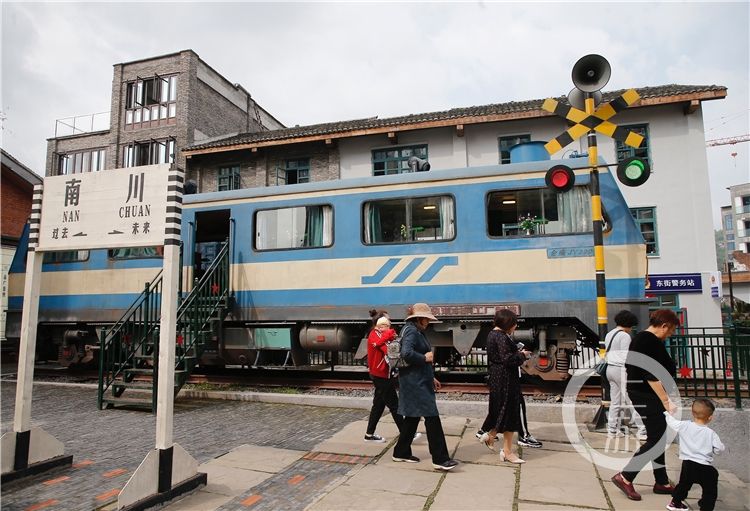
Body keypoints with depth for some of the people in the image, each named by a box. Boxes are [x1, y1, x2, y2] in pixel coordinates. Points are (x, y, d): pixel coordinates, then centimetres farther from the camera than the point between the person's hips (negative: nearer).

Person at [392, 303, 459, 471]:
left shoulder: (418, 332, 17)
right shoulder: (411, 331, -14)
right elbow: (407, 353, -31)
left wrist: (431, 377, 19)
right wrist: (425, 358, -17)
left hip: (419, 381, 11)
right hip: (415, 382, -11)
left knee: (412, 417, 16)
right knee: (432, 417, -9)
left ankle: (401, 452, 25)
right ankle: (440, 459, -4)